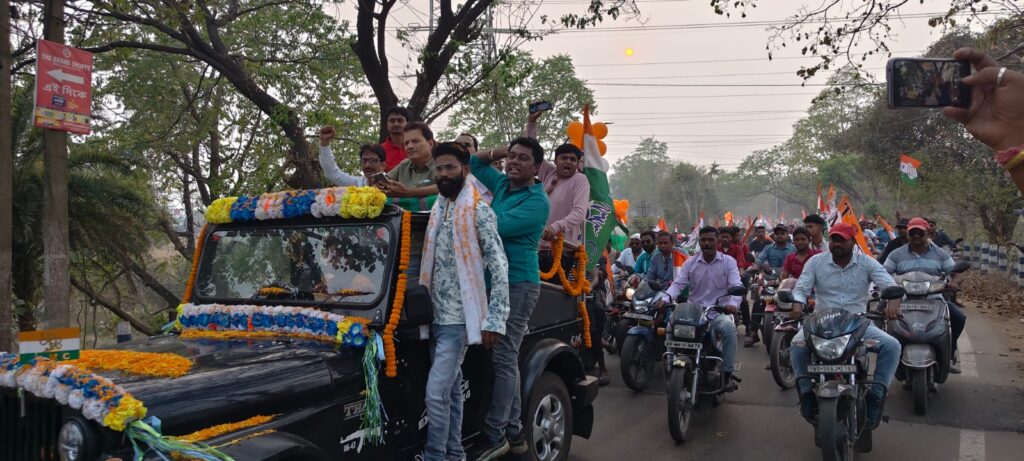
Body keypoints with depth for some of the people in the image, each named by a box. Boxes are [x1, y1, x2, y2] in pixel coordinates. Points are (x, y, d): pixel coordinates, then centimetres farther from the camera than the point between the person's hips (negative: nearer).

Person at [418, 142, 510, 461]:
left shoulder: (479, 212, -11)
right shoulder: (437, 211, 11)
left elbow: (499, 268, -14)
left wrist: (494, 321, -18)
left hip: (459, 318, -7)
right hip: (436, 316, 7)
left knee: (436, 392, -10)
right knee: (452, 390, 14)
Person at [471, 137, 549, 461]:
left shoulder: (536, 201, -9)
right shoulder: (502, 184, 14)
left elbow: (499, 226, -21)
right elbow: (473, 163, 27)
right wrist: (494, 152, 10)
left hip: (518, 283, -8)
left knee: (503, 358, -13)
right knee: (507, 359, 8)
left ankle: (495, 435, -10)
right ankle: (514, 433, 14)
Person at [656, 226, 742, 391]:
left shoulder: (728, 262, 3)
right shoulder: (690, 263, 8)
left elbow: (736, 286, -9)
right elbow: (678, 284, -1)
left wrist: (733, 303, -31)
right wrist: (665, 298, -22)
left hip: (719, 312, -2)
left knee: (729, 328, -35)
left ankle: (728, 374, -24)